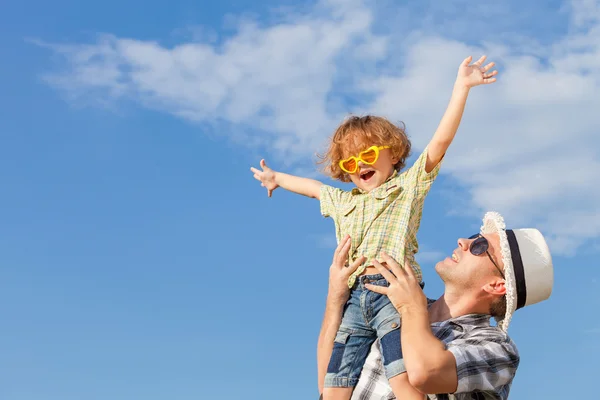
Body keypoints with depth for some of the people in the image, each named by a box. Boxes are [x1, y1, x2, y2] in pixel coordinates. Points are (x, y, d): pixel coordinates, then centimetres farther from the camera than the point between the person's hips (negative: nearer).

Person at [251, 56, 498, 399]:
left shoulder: (408, 185, 13)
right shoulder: (342, 202, 30)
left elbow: (440, 142, 1)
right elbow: (314, 187, 50)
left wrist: (461, 87, -8)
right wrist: (278, 178, 67)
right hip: (352, 298, 6)